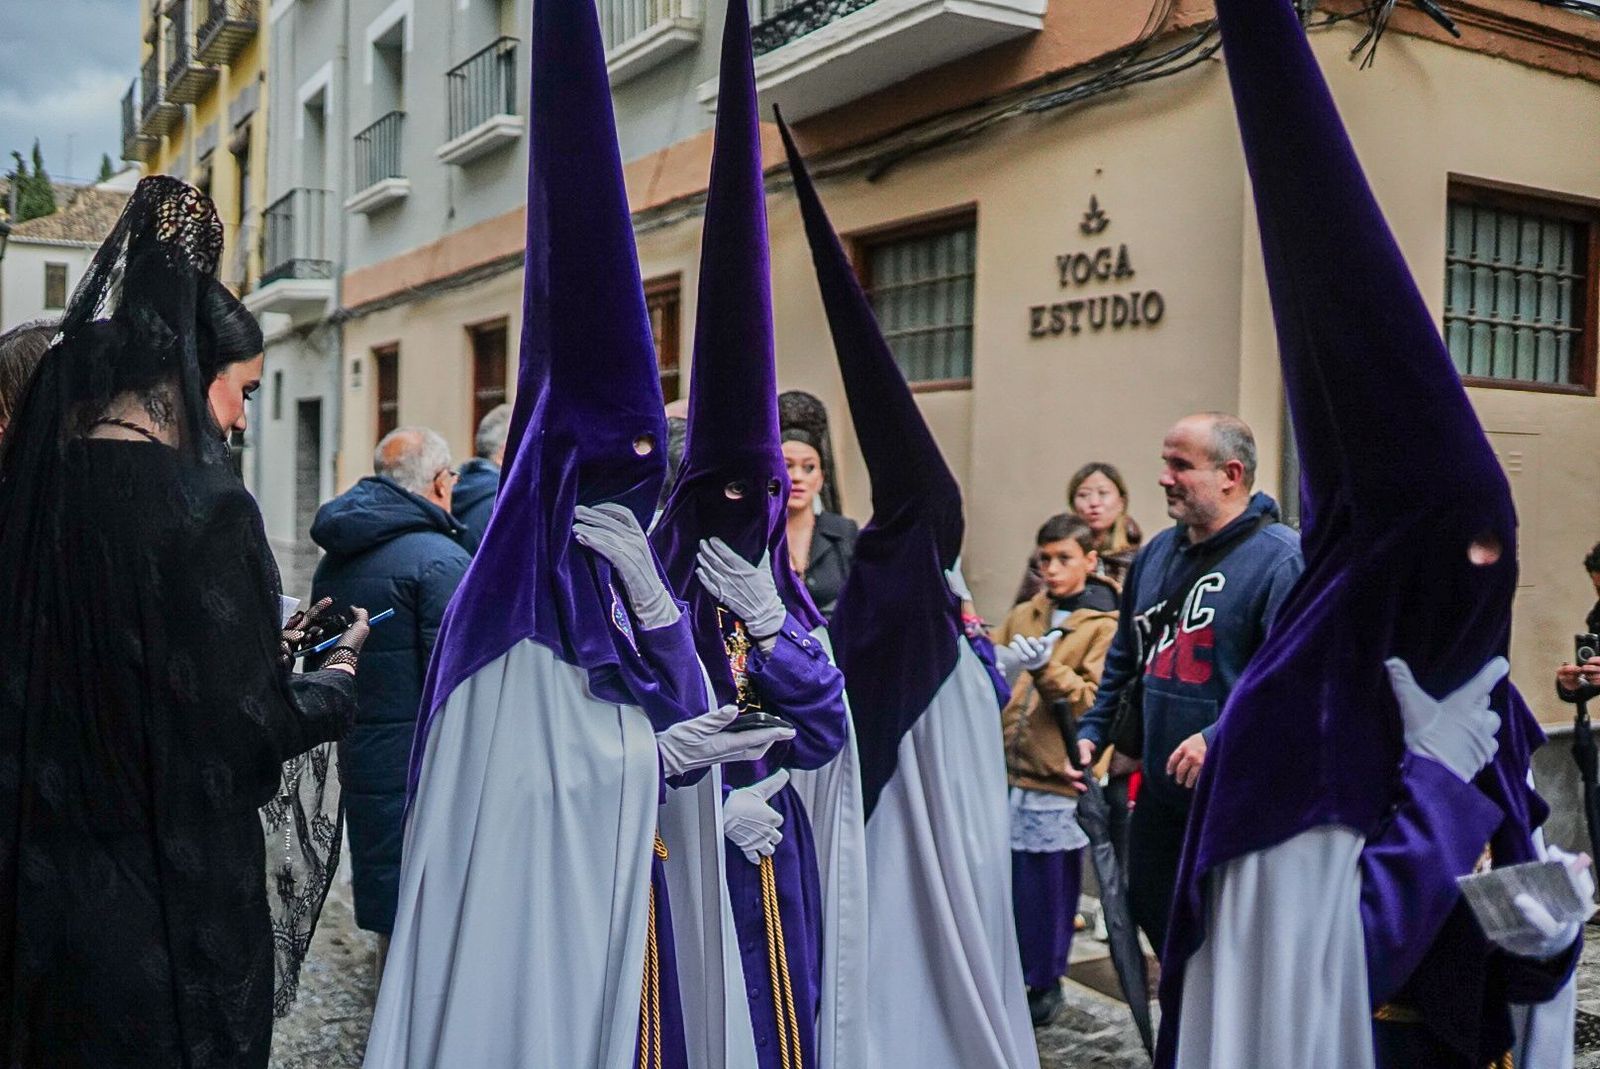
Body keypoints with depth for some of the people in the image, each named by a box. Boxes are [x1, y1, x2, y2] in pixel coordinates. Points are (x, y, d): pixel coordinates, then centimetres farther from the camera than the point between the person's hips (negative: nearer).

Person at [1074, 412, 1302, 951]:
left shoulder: (1280, 558, -16)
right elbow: (1124, 656, 21)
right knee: (1150, 908, 20)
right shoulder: (1157, 553, 10)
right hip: (1160, 788, 8)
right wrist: (1092, 730, 15)